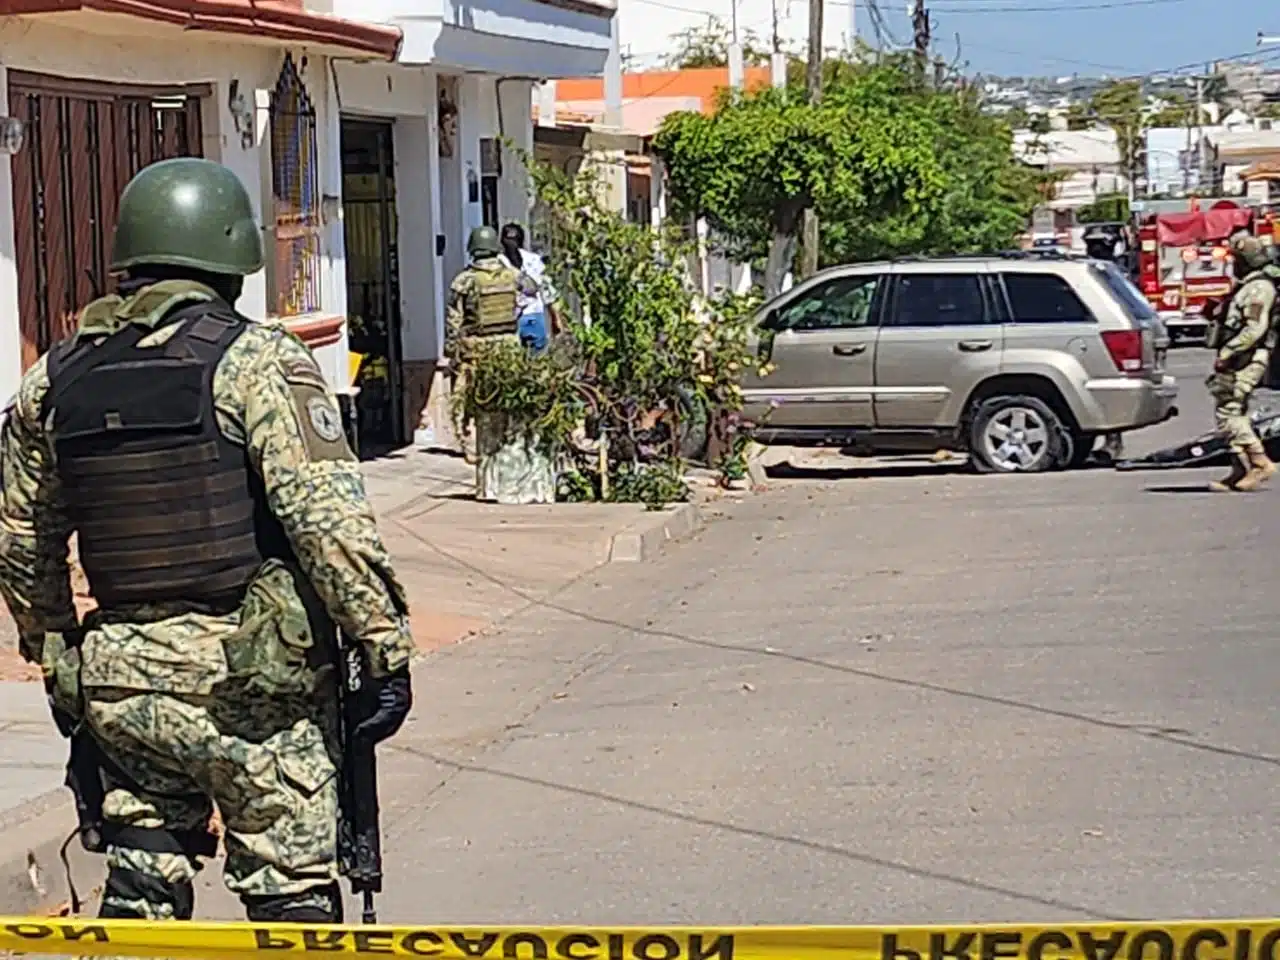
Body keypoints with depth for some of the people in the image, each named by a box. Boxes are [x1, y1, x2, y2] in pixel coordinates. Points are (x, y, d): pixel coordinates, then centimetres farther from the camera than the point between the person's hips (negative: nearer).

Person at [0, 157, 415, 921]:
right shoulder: (260, 362, -10)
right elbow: (331, 523, -17)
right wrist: (388, 648, -11)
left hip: (123, 681, 5)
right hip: (255, 677, -5)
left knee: (142, 886, 13)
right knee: (290, 887, 4)